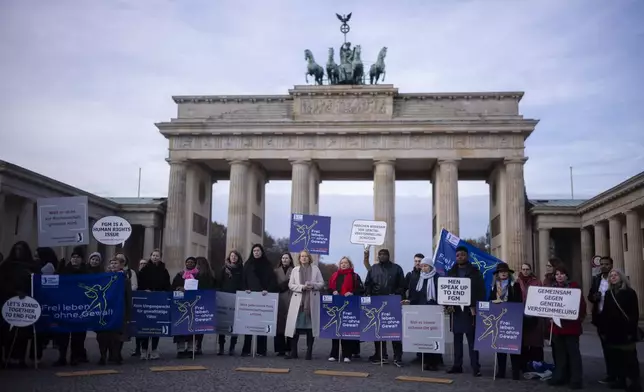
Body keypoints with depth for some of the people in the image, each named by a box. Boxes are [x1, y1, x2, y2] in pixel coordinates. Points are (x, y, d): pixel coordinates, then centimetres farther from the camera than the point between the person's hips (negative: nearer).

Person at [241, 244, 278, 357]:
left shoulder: (267, 264, 8)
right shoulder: (248, 264, 13)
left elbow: (272, 280, 1)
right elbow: (243, 279, 9)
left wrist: (268, 290, -13)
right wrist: (245, 289, -7)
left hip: (262, 296, -1)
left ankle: (261, 349, 2)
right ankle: (246, 349, 1)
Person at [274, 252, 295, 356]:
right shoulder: (276, 271, 15)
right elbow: (275, 286, 8)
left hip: (290, 300, -2)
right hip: (279, 301, 2)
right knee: (279, 323, -1)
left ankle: (290, 348, 0)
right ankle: (281, 349, 2)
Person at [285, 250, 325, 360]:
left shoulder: (315, 269, 9)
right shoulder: (295, 270, 11)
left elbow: (322, 284, 6)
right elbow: (290, 285, 5)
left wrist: (313, 285, -13)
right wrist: (301, 287, -12)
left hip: (311, 301, -1)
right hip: (297, 300, 1)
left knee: (310, 326, -1)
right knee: (295, 326, -3)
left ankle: (309, 352, 7)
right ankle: (293, 351, 5)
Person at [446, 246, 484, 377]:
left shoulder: (475, 272, 2)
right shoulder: (451, 272, 10)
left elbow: (481, 291, -1)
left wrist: (475, 307, -11)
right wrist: (448, 304, -5)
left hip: (470, 310, -3)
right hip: (456, 310, 3)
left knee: (472, 339, -2)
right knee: (457, 338, 8)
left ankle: (475, 367, 0)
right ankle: (457, 365, 14)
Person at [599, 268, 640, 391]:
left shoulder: (630, 292, -3)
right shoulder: (608, 293, 9)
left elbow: (634, 313, -7)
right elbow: (605, 313, 9)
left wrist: (631, 331, -14)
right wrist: (603, 330, 4)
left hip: (626, 331, -4)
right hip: (612, 331, 4)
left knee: (629, 357, 0)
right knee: (615, 357, 6)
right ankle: (620, 380, 16)